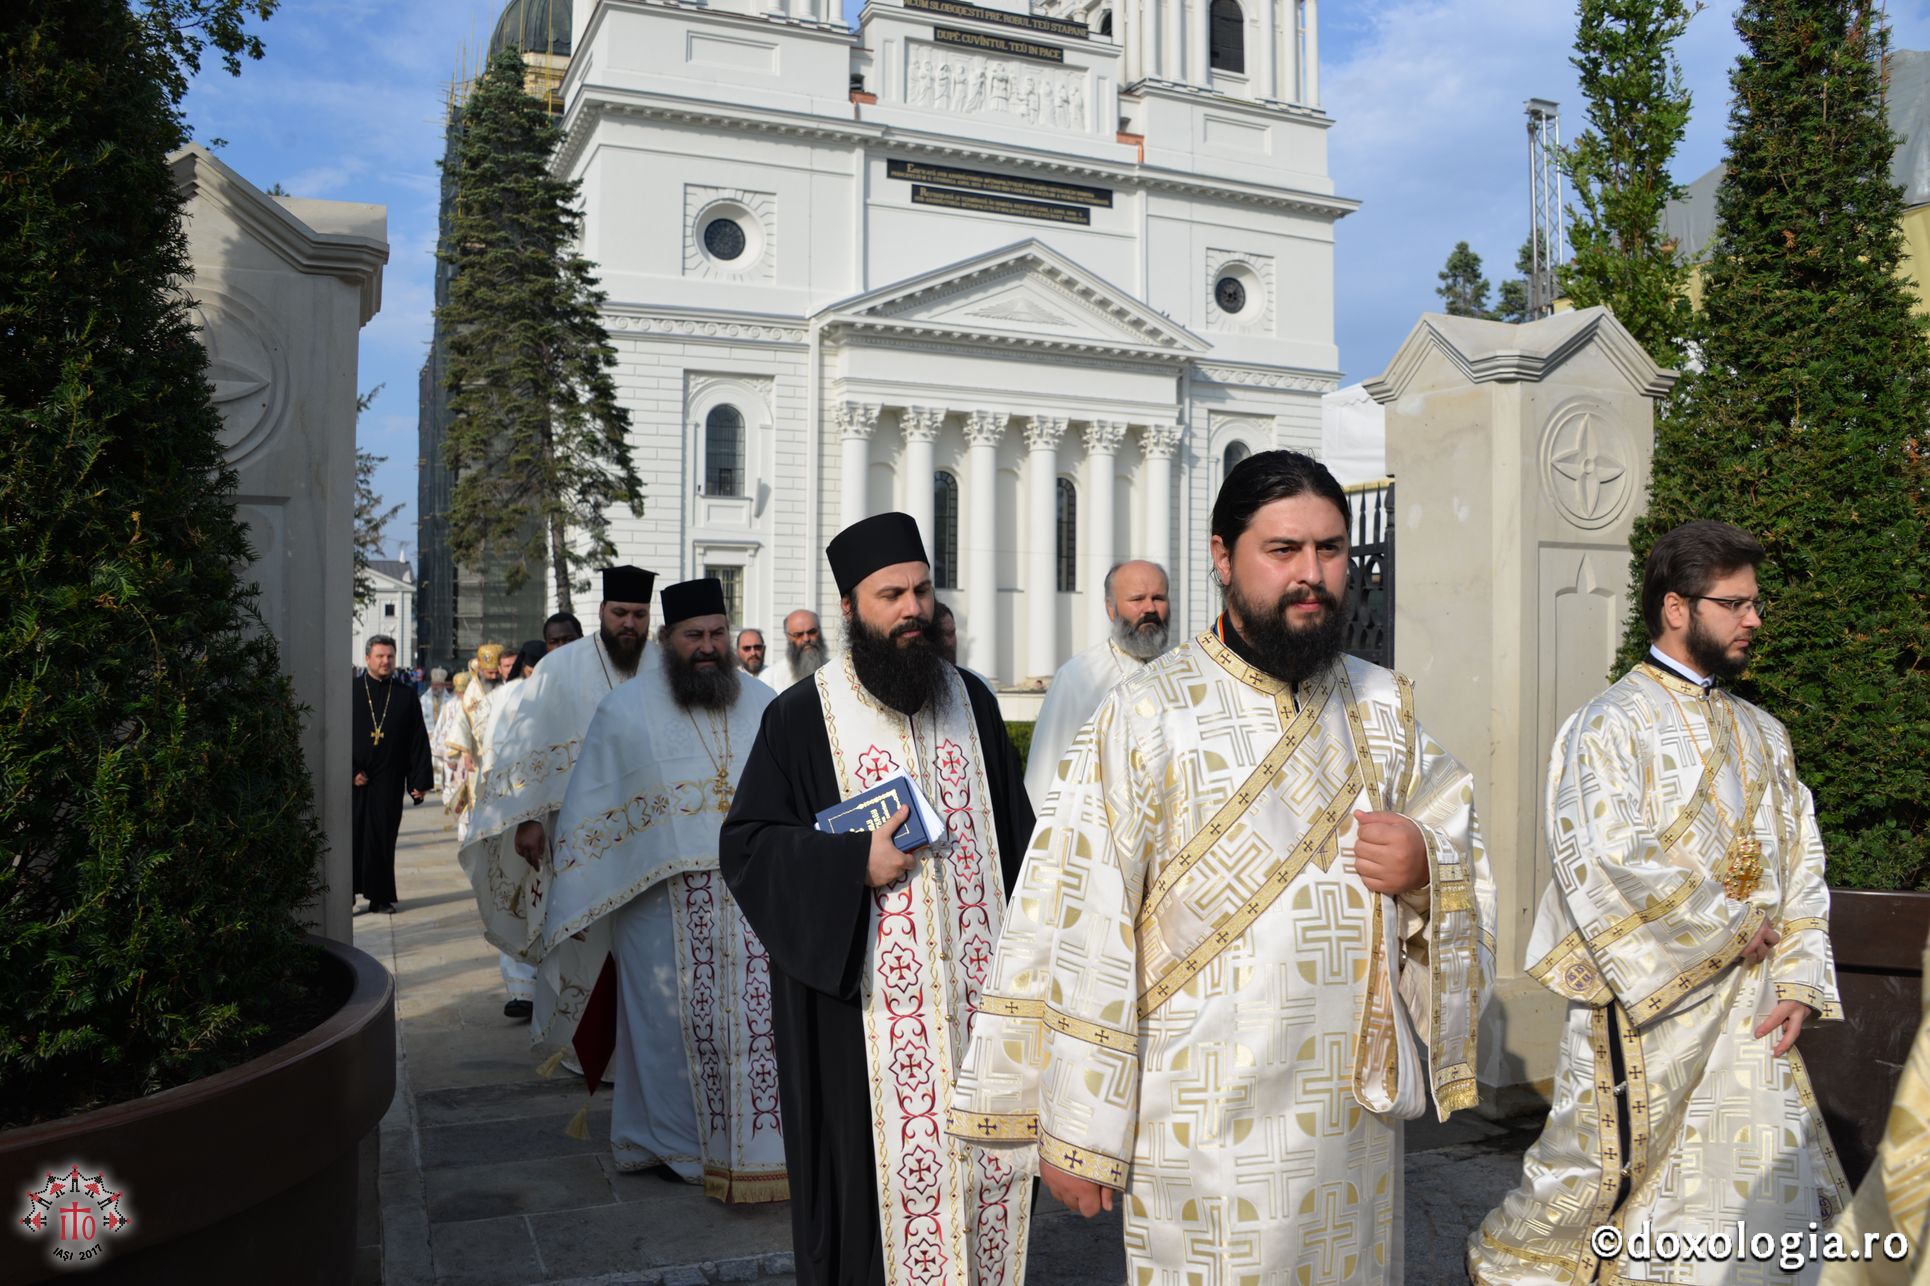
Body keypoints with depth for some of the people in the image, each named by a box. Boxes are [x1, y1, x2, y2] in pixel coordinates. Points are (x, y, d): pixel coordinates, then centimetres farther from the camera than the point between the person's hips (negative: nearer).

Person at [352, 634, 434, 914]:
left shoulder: (406, 695, 6)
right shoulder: (352, 691, 3)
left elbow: (418, 741, 4)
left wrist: (419, 780, -2)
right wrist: (351, 772, -9)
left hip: (389, 780, 1)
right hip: (353, 780, -1)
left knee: (383, 838, 5)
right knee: (352, 836, 0)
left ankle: (381, 896, 13)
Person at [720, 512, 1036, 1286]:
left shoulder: (971, 701, 9)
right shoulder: (802, 716, -3)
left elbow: (1014, 835, 13)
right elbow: (745, 847, -4)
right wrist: (854, 866, -17)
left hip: (979, 989, 4)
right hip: (865, 1008, -3)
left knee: (985, 1161, 9)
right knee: (877, 1166, 2)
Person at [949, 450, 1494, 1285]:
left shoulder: (1387, 708, 6)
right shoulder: (1147, 715, -11)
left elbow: (1471, 866, 14)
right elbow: (1085, 930, -13)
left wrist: (1429, 869, -10)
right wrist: (1075, 1129, -12)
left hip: (1358, 1111, 5)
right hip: (1208, 1119, -5)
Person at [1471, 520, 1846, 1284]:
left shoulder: (1763, 736, 12)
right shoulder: (1610, 726, -9)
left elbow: (1802, 867, 11)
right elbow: (1605, 869, -19)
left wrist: (1799, 980, -1)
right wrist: (1731, 930, -12)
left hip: (1750, 1020, 7)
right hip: (1647, 1009, -6)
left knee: (1768, 1195, 10)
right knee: (1602, 1168, 3)